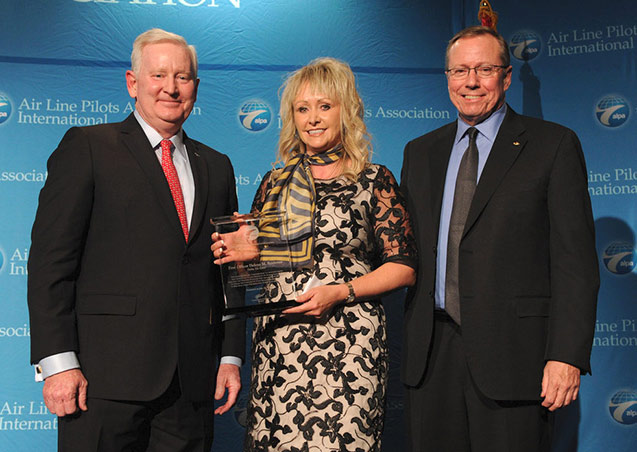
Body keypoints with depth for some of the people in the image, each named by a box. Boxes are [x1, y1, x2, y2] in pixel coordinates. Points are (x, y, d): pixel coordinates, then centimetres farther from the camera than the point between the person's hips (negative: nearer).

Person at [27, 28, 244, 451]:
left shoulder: (216, 166, 16)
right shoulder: (87, 147, 2)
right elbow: (51, 259, -5)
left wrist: (232, 356, 9)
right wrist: (58, 361, -12)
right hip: (106, 372, -4)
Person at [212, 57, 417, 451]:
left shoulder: (374, 181, 3)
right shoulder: (275, 182, 13)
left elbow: (404, 267, 0)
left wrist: (340, 291, -11)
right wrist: (241, 253, -2)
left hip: (349, 343, -3)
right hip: (277, 341, 3)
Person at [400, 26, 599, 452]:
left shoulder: (554, 145, 0)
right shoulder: (420, 152, 14)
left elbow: (576, 260, -6)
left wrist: (567, 355, -14)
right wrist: (411, 343, 6)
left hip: (511, 350, -4)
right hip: (432, 353, 4)